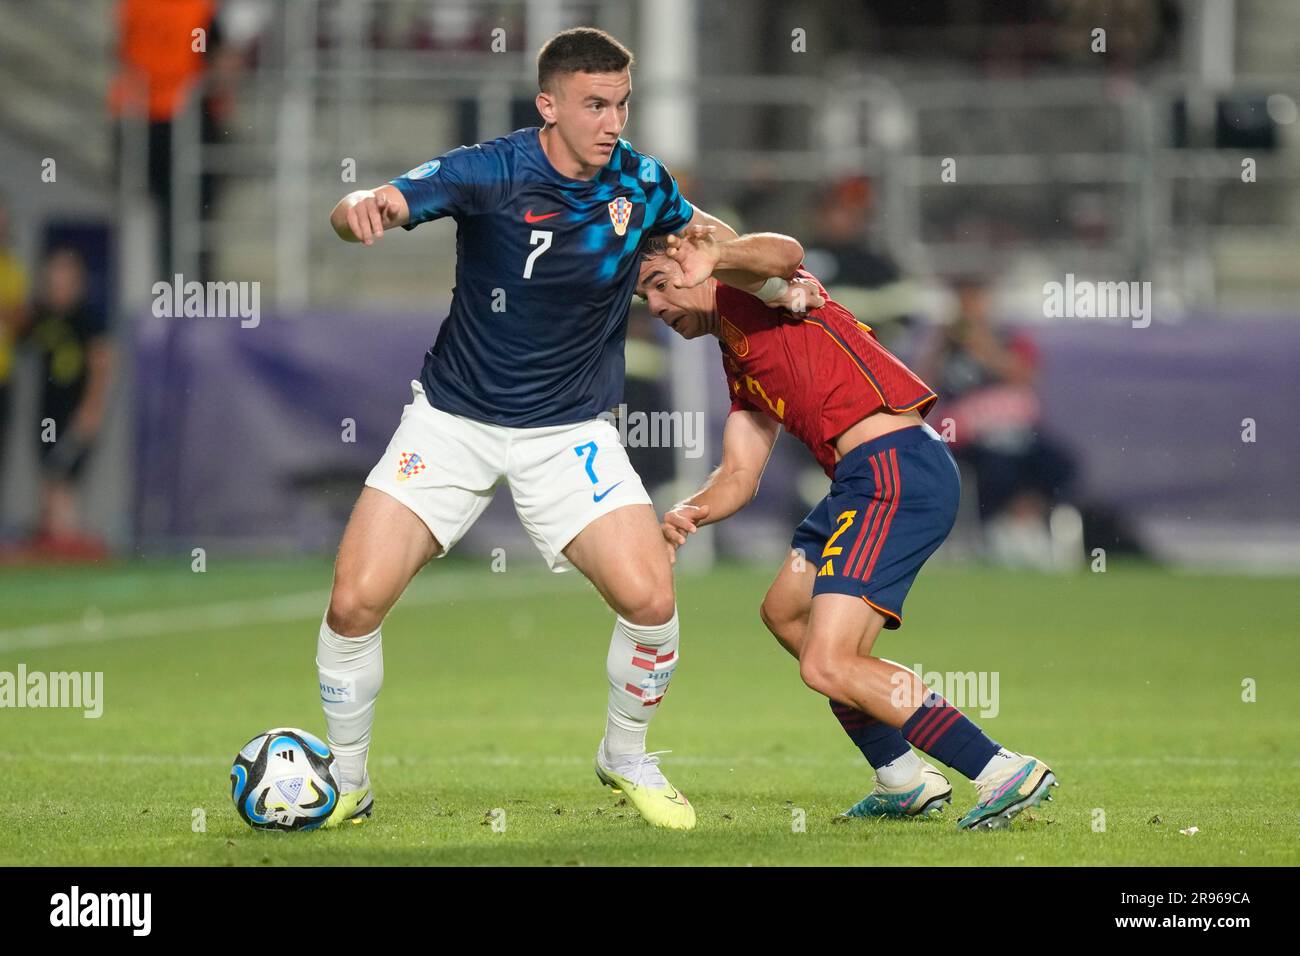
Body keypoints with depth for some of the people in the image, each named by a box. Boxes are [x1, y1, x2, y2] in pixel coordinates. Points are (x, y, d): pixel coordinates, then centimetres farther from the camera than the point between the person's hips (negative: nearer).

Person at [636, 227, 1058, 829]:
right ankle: (904, 779, 25)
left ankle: (1002, 771, -19)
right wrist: (689, 513, 2)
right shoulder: (740, 366, 29)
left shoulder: (742, 292, 1)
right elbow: (739, 475, 22)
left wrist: (714, 258, -44)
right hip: (869, 478, 11)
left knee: (827, 666, -17)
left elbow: (782, 253, -24)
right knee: (784, 611, 26)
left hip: (896, 468, -11)